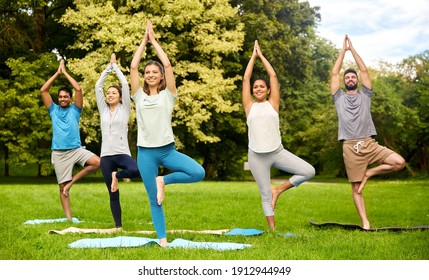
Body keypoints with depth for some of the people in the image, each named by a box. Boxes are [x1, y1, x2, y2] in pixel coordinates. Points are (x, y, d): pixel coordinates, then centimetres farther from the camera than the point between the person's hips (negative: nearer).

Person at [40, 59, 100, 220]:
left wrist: (65, 73, 2)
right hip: (59, 153, 1)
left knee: (97, 162, -25)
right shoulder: (53, 110, 11)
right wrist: (57, 73, 2)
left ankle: (73, 180, -7)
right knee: (63, 187, 1)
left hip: (76, 149, 0)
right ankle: (68, 217, 8)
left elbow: (78, 89, -5)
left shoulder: (75, 110, 7)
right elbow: (43, 90, 2)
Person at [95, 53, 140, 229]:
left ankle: (117, 175, -5)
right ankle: (118, 226, 13)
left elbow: (125, 85, 1)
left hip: (122, 153, -2)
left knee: (136, 170, -35)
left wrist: (116, 66, 10)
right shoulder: (103, 110, 14)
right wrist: (108, 67, 13)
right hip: (106, 155, 3)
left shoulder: (124, 109, 6)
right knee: (113, 195, 3)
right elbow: (98, 86, 11)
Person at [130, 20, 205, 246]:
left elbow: (167, 65, -4)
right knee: (154, 200, 3)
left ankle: (163, 181, -1)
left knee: (199, 173, -22)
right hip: (146, 152, 1)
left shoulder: (168, 95, 4)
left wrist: (154, 40, 3)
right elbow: (133, 67, 0)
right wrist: (144, 41, 5)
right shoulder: (139, 96, 8)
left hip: (167, 150, 0)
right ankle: (163, 240, 14)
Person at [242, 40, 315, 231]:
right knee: (265, 195, 4)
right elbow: (245, 79, 4)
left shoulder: (273, 104, 6)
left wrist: (262, 56, 11)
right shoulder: (249, 106, 6)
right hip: (257, 156, -1)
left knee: (309, 171, -11)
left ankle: (279, 190, 6)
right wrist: (253, 56, 10)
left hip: (278, 152, 1)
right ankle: (272, 229, 15)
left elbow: (273, 76, 4)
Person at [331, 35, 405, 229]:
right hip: (350, 146, -1)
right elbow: (334, 73, 7)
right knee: (356, 188, -1)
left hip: (370, 144, 1)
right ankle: (365, 223, 7)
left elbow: (364, 70, 10)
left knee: (399, 162, -18)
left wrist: (352, 49, 12)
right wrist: (343, 50, 12)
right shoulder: (339, 97, 14)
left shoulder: (365, 95, 16)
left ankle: (369, 173, 2)